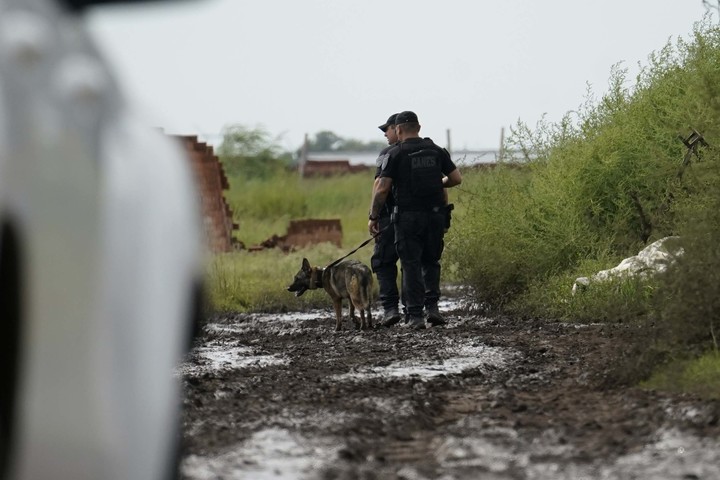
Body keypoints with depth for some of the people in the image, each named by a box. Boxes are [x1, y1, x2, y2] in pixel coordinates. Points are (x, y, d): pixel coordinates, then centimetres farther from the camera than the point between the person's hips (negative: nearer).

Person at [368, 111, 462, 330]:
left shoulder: (395, 154, -5)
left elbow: (382, 189, -10)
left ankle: (415, 315, -2)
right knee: (431, 262, 17)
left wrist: (373, 217, -1)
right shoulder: (437, 151, 7)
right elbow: (456, 179, 8)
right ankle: (432, 306, 2)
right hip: (435, 215, 3)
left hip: (408, 216, -3)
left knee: (411, 265, 2)